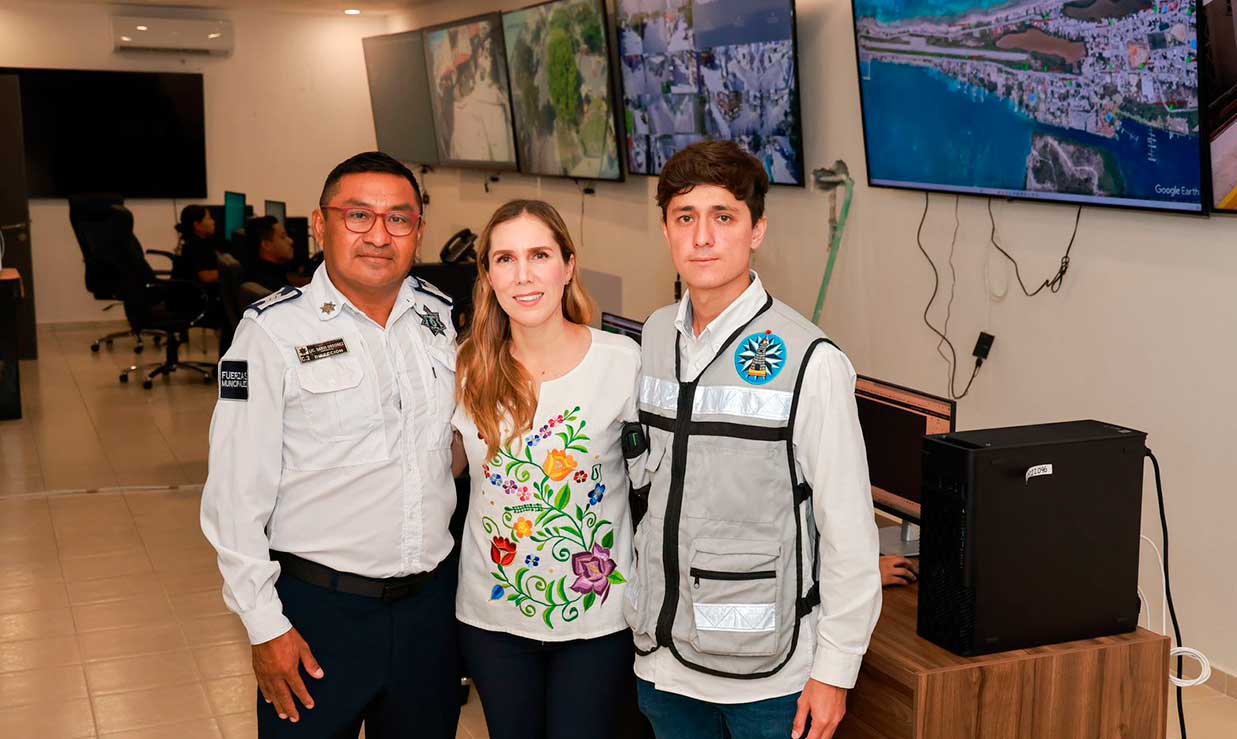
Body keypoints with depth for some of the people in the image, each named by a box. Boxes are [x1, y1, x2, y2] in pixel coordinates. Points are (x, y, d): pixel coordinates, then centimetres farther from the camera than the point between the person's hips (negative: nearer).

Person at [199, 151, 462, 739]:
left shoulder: (442, 317, 3)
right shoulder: (274, 330, -10)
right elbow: (235, 492, -11)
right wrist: (265, 625, -11)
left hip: (432, 601, 4)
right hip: (318, 607, -4)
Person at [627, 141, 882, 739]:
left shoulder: (810, 362, -16)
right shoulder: (654, 338, 2)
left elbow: (848, 530, -12)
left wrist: (835, 671, -10)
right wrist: (637, 612, 11)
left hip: (768, 672, -5)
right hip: (663, 651, 5)